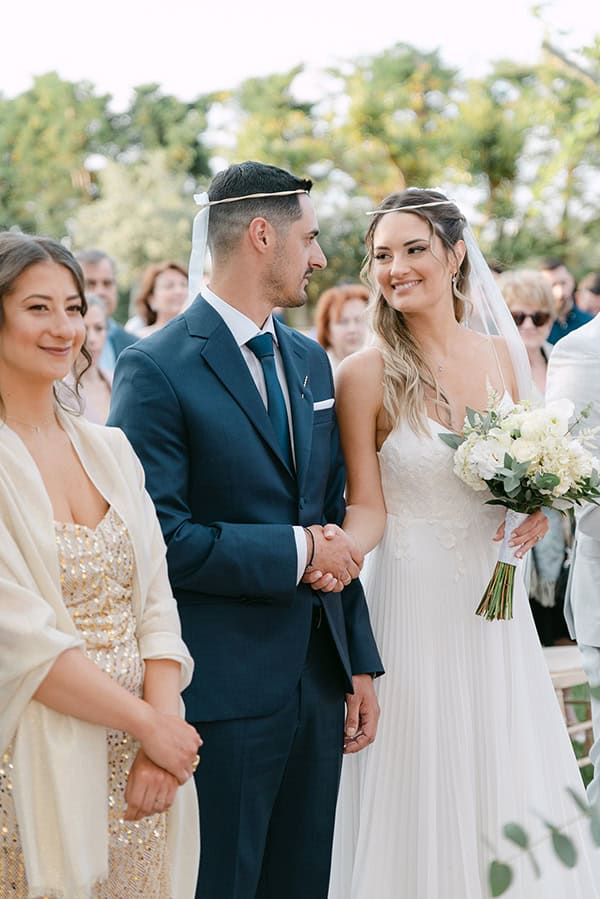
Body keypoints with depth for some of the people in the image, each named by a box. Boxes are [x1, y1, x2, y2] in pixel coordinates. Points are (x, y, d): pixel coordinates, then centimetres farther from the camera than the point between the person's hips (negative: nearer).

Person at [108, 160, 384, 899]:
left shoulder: (311, 360, 13)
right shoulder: (156, 368, -11)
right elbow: (158, 535, -19)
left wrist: (360, 664, 12)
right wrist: (297, 552, -14)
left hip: (318, 676, 7)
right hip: (222, 692, -7)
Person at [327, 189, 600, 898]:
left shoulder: (500, 353, 4)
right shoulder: (366, 374, -10)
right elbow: (368, 505, -9)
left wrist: (539, 508, -5)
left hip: (495, 598, 5)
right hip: (414, 602, -4)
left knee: (510, 783, 12)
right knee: (424, 794, 3)